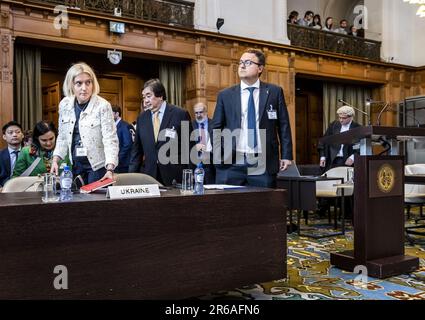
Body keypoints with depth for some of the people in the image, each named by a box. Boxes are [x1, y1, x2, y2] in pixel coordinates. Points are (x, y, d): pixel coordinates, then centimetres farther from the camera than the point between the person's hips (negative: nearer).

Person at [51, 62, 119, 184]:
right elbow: (62, 137, 11)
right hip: (75, 165, 5)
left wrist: (110, 169, -30)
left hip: (97, 165, -4)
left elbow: (110, 140, -19)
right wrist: (55, 160, 1)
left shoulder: (103, 106, -15)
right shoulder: (64, 104, 1)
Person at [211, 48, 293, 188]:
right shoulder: (225, 95, 9)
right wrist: (217, 155, -1)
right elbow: (215, 128, 10)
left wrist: (286, 155, 2)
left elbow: (283, 125, 8)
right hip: (230, 163, 1)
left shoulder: (274, 92, 7)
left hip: (263, 164, 0)